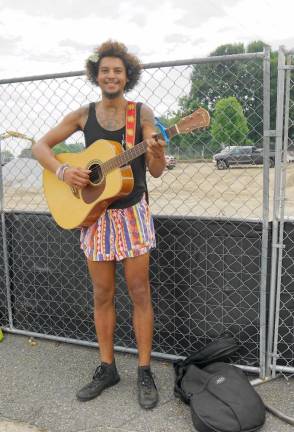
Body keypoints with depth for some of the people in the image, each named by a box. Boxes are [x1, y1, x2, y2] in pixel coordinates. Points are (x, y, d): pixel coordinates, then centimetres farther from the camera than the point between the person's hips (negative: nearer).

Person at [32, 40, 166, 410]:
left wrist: (157, 153, -27)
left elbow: (156, 172, -5)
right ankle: (107, 368, 26)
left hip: (132, 213, -2)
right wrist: (63, 171, -12)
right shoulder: (83, 115, 3)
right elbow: (40, 146, 6)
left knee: (139, 292, 2)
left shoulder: (142, 113, -3)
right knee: (102, 295, 9)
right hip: (95, 214, 2)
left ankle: (144, 372, 17)